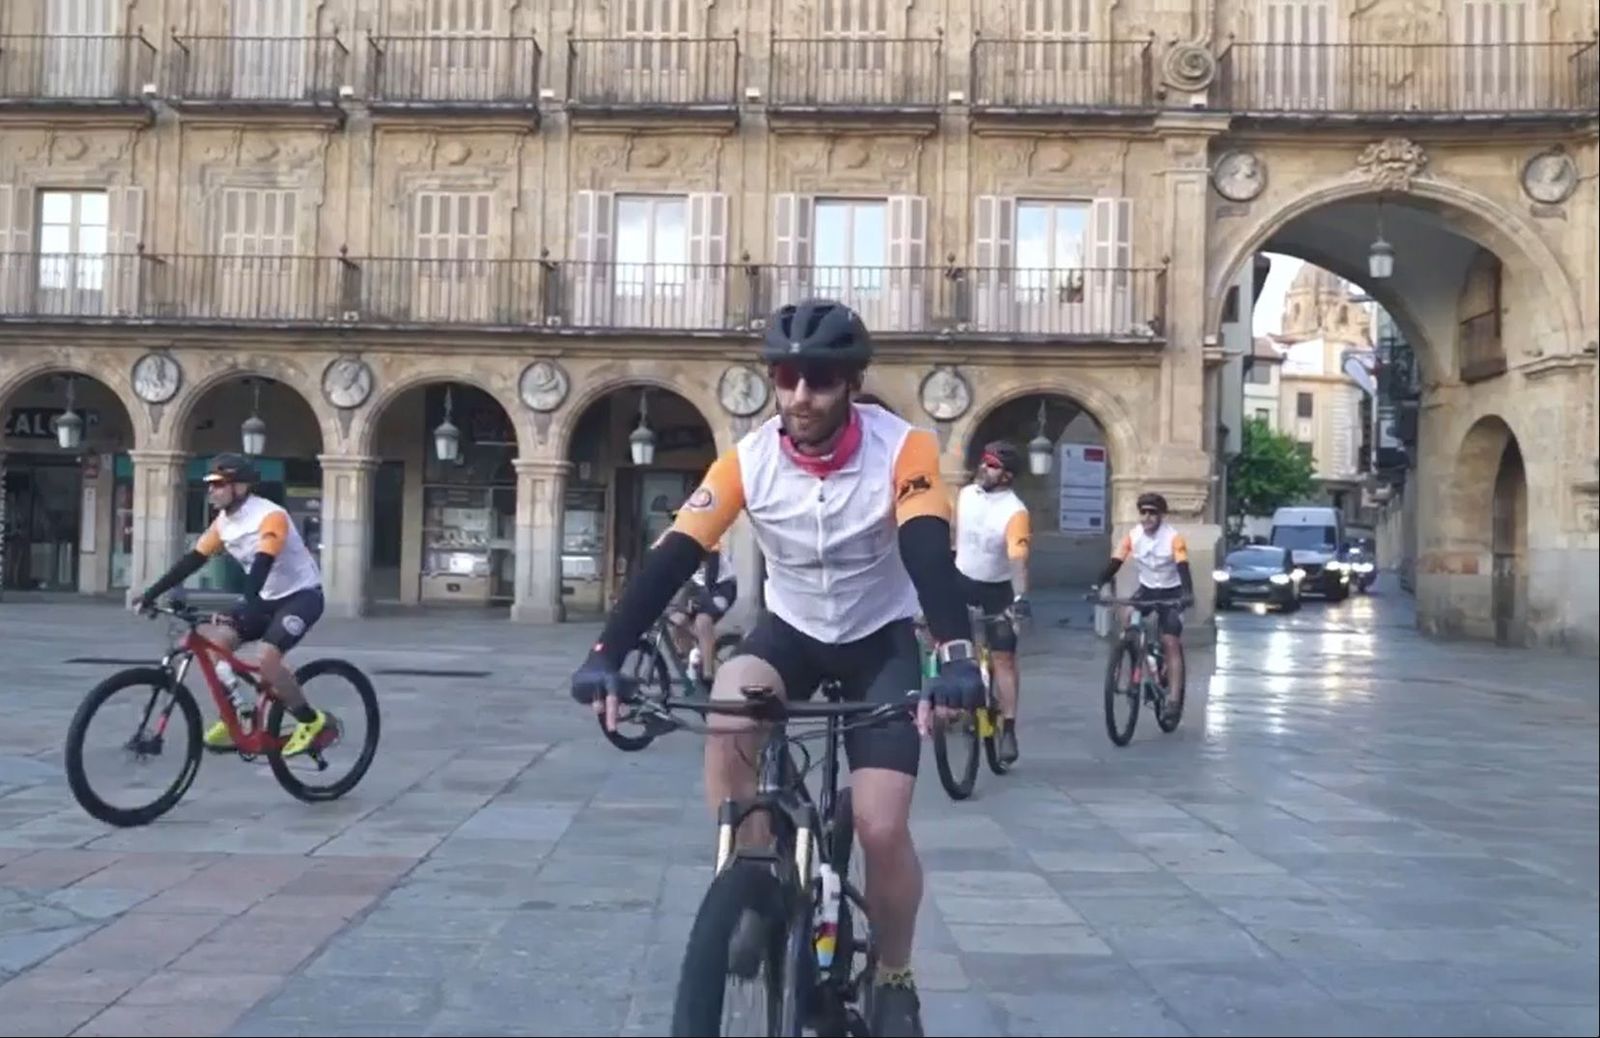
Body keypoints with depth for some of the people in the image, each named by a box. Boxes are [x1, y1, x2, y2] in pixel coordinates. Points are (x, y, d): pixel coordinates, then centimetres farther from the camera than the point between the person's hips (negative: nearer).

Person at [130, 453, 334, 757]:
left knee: (266, 658, -27)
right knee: (215, 641, -10)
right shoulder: (223, 522, 1)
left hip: (301, 596, -8)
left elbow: (262, 566, -36)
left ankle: (313, 722, -9)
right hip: (267, 598, 8)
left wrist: (244, 611, -47)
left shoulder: (271, 516, -24)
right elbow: (192, 560, 1)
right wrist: (150, 594, -6)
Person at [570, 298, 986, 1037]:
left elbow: (929, 553, -36)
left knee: (882, 827, -15)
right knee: (727, 721, -32)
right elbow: (673, 557, -24)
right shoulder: (749, 459, -18)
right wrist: (607, 654, -37)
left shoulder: (902, 449, -24)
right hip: (790, 628, 2)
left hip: (882, 639, -2)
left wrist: (955, 656, -54)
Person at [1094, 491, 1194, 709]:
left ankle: (1174, 699, -9)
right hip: (1146, 589, 3)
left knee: (1171, 644, -11)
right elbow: (1114, 563, -18)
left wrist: (1187, 595, -48)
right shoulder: (1132, 536, -12)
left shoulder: (1174, 538, -22)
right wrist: (1098, 586, -33)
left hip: (1170, 593, -3)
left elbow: (1183, 568, -31)